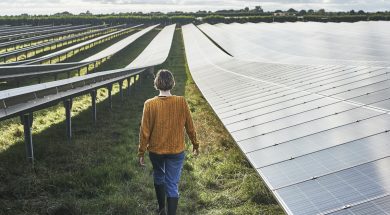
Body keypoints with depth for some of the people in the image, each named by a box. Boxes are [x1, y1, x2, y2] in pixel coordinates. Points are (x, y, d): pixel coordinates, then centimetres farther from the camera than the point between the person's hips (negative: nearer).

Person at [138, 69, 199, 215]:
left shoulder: (150, 104, -15)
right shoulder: (181, 102, -14)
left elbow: (145, 130, -10)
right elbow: (190, 126, -4)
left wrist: (141, 152, 2)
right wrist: (195, 144, 12)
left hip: (156, 150, 1)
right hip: (176, 151, -1)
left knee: (158, 177, 26)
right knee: (172, 185, 7)